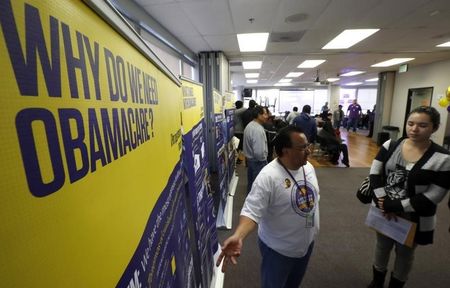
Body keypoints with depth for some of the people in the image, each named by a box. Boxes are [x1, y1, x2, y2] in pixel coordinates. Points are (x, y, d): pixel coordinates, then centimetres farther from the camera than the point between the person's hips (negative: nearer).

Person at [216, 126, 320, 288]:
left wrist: (313, 229, 16)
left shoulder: (308, 167, -6)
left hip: (307, 243, 7)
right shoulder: (268, 176, -32)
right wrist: (238, 236, -51)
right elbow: (252, 210, -34)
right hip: (279, 249, -6)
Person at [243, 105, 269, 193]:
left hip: (249, 159, 10)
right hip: (258, 162, -10)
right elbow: (259, 152, -30)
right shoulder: (258, 129, -26)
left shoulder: (249, 126, 5)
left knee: (250, 184, 23)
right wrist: (264, 159, -12)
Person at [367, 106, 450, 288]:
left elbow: (432, 197, -18)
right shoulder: (390, 145, -8)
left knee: (404, 254, 21)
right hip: (384, 210, 3)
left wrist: (395, 206, -22)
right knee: (382, 246, 23)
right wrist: (383, 203, -17)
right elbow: (375, 173, -8)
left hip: (414, 219, -3)